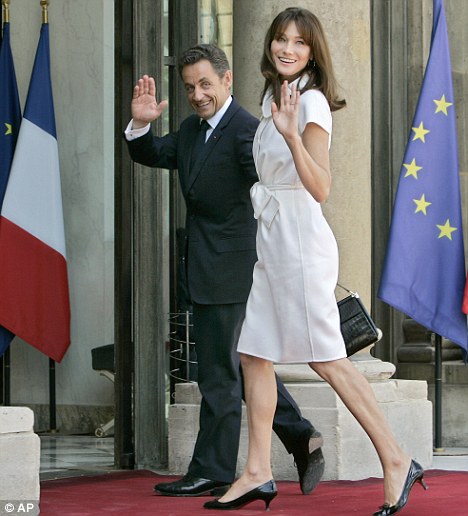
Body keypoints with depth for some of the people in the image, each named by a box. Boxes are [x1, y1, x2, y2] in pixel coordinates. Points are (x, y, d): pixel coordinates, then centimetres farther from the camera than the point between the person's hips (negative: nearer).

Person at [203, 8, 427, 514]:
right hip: (268, 238, 9)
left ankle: (396, 462, -1)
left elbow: (320, 188, -23)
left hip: (300, 238, -9)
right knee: (253, 353, 7)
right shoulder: (273, 94, 12)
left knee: (326, 358, -7)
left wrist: (292, 135, -35)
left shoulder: (312, 102, -14)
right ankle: (258, 473, 12)